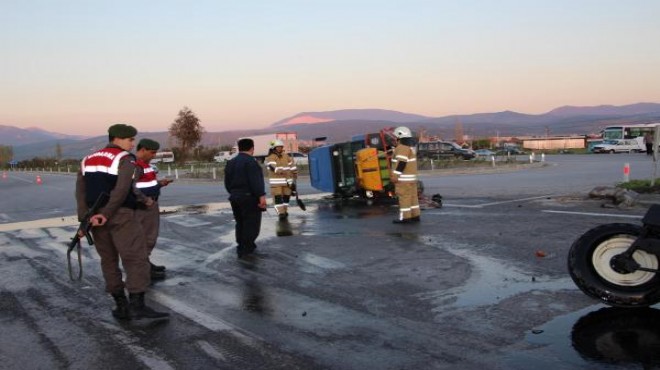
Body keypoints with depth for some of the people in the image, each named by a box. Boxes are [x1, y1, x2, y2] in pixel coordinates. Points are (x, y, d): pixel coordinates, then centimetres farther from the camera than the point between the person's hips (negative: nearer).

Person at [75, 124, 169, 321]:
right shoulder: (125, 159, -4)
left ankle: (121, 306, 17)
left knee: (109, 260, 14)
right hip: (120, 216, -7)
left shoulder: (88, 159, 17)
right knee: (136, 258, -6)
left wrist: (85, 218, -3)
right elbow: (121, 190, -19)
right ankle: (137, 305, -14)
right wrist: (106, 214, -16)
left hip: (95, 217, 7)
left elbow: (80, 190, 5)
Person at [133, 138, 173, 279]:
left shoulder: (144, 163, 14)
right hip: (143, 207, -10)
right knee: (146, 237, -3)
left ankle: (146, 263, 31)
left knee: (150, 236, 19)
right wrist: (145, 200, -23)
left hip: (150, 206, 11)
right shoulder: (134, 164, -20)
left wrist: (160, 182, 9)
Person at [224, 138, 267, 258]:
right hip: (250, 198, -8)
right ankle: (244, 249, -3)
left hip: (235, 197, 8)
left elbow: (227, 182, 16)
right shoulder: (250, 162, -14)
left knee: (240, 223, 16)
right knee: (251, 224, -1)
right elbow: (256, 181, -22)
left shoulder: (231, 162, 12)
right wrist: (261, 196, -22)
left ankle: (241, 247, 21)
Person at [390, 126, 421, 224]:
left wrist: (395, 175, -22)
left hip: (404, 178, -10)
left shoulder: (402, 148, -15)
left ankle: (405, 217, -7)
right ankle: (415, 215, 16)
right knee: (412, 196, 12)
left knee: (404, 197, -8)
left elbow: (401, 163, -23)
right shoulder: (410, 148, 19)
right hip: (411, 178, 10)